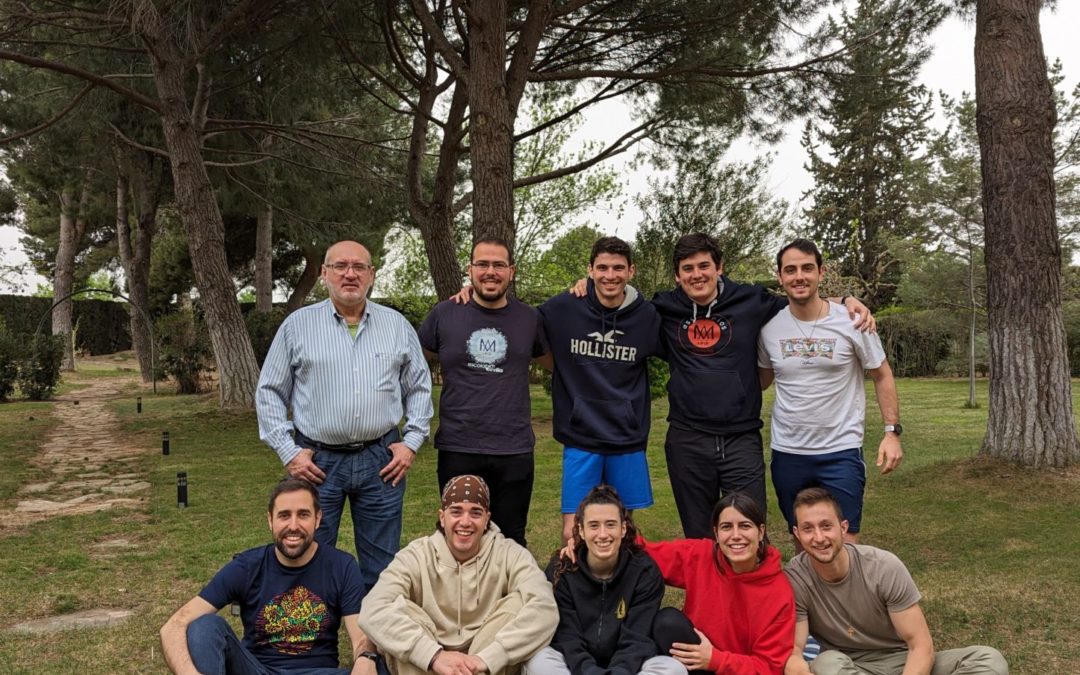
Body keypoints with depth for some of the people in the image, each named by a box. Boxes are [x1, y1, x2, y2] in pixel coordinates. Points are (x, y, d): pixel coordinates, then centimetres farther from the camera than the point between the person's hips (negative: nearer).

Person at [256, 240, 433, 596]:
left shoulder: (397, 325, 6)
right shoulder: (297, 325, 2)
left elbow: (419, 388, 11)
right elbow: (270, 392, 4)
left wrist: (411, 442, 2)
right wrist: (288, 451, -3)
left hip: (381, 460, 1)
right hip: (316, 461, -1)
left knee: (382, 570, 11)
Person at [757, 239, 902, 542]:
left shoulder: (852, 322, -7)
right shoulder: (769, 327, -1)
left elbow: (882, 375, 2)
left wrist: (892, 431, -5)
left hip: (841, 451, -3)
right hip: (786, 452, 3)